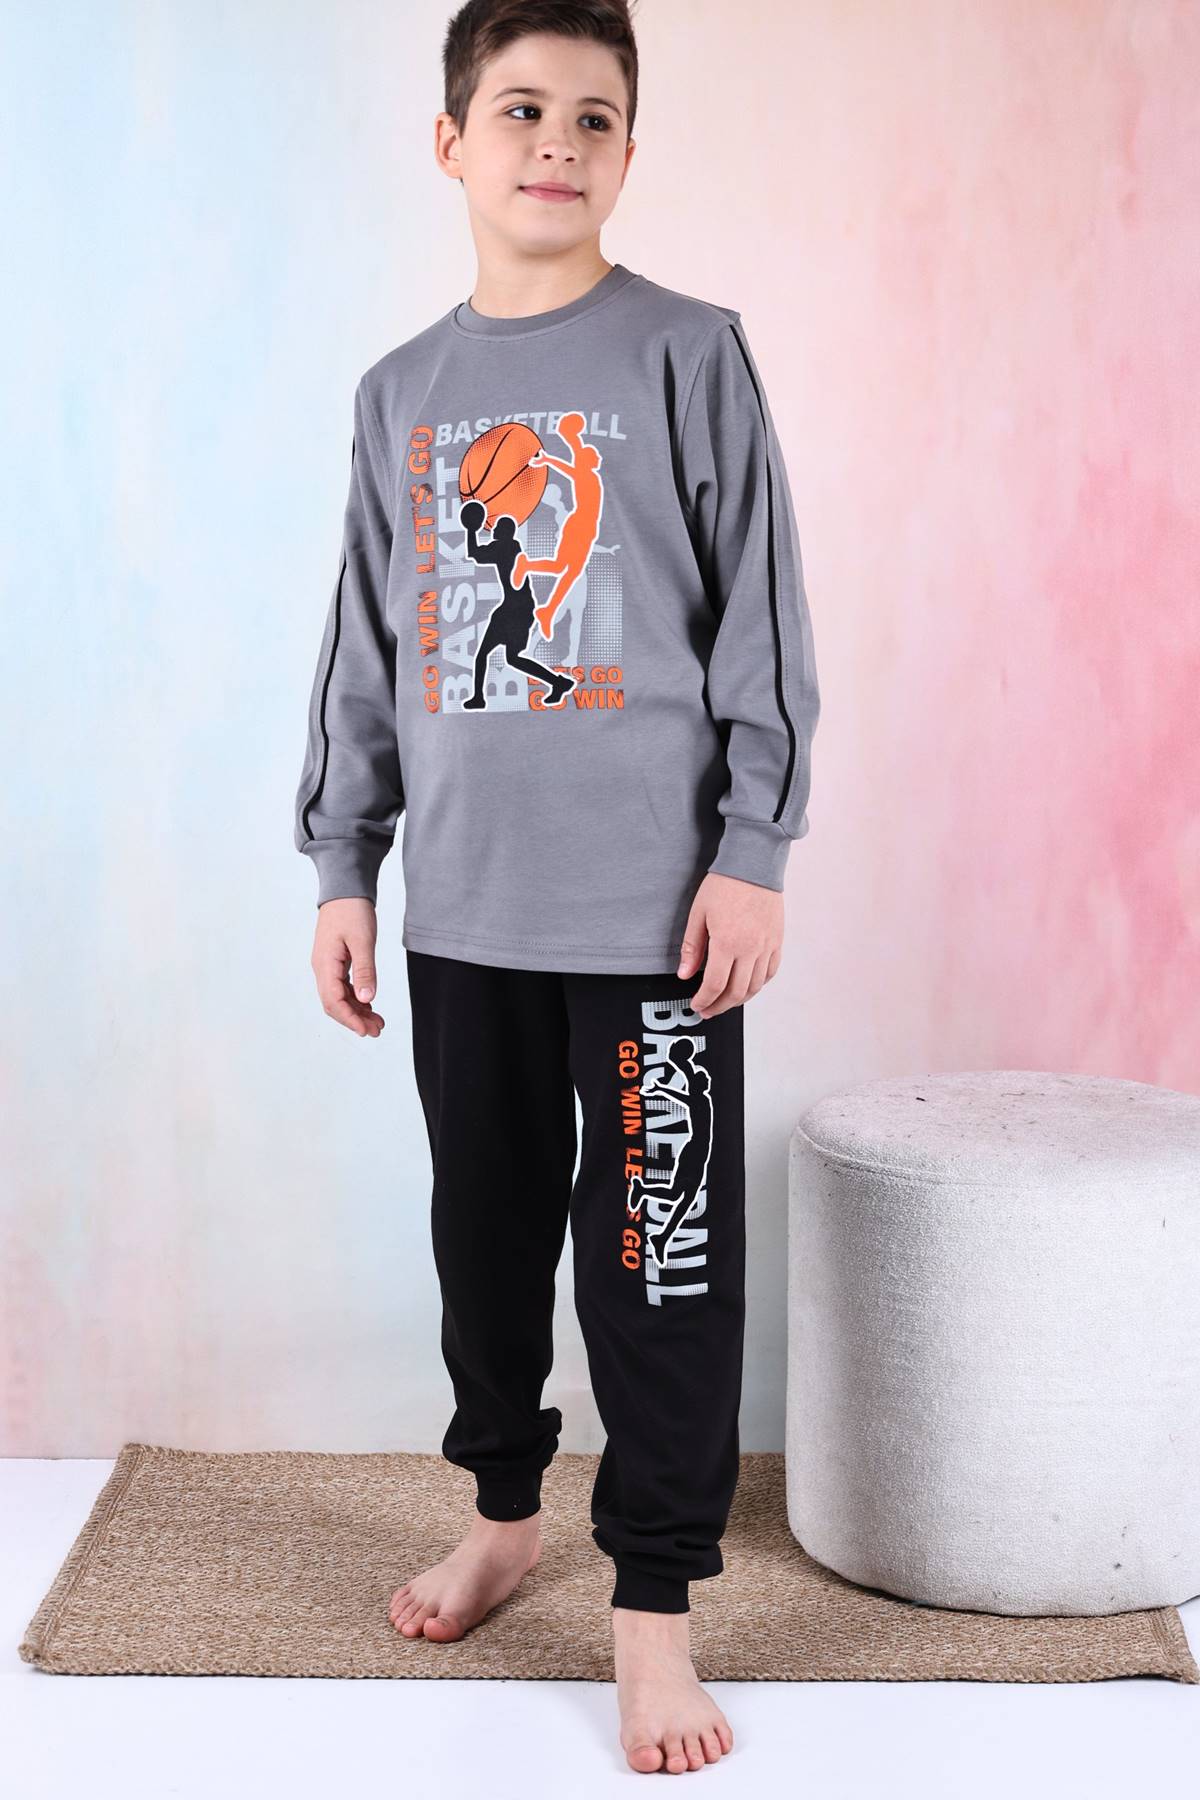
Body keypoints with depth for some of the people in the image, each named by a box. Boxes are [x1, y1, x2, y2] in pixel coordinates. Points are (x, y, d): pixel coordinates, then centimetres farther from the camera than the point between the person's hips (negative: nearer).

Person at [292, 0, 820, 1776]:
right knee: (485, 1230, 15)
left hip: (651, 900, -4)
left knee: (660, 1256, -1)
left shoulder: (689, 354, -1)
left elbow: (764, 616, -3)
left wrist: (752, 852, -8)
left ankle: (655, 1601, 12)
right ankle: (504, 1512, 35)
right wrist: (345, 863, 12)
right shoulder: (401, 393, 12)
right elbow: (367, 650, 15)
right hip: (463, 907, 5)